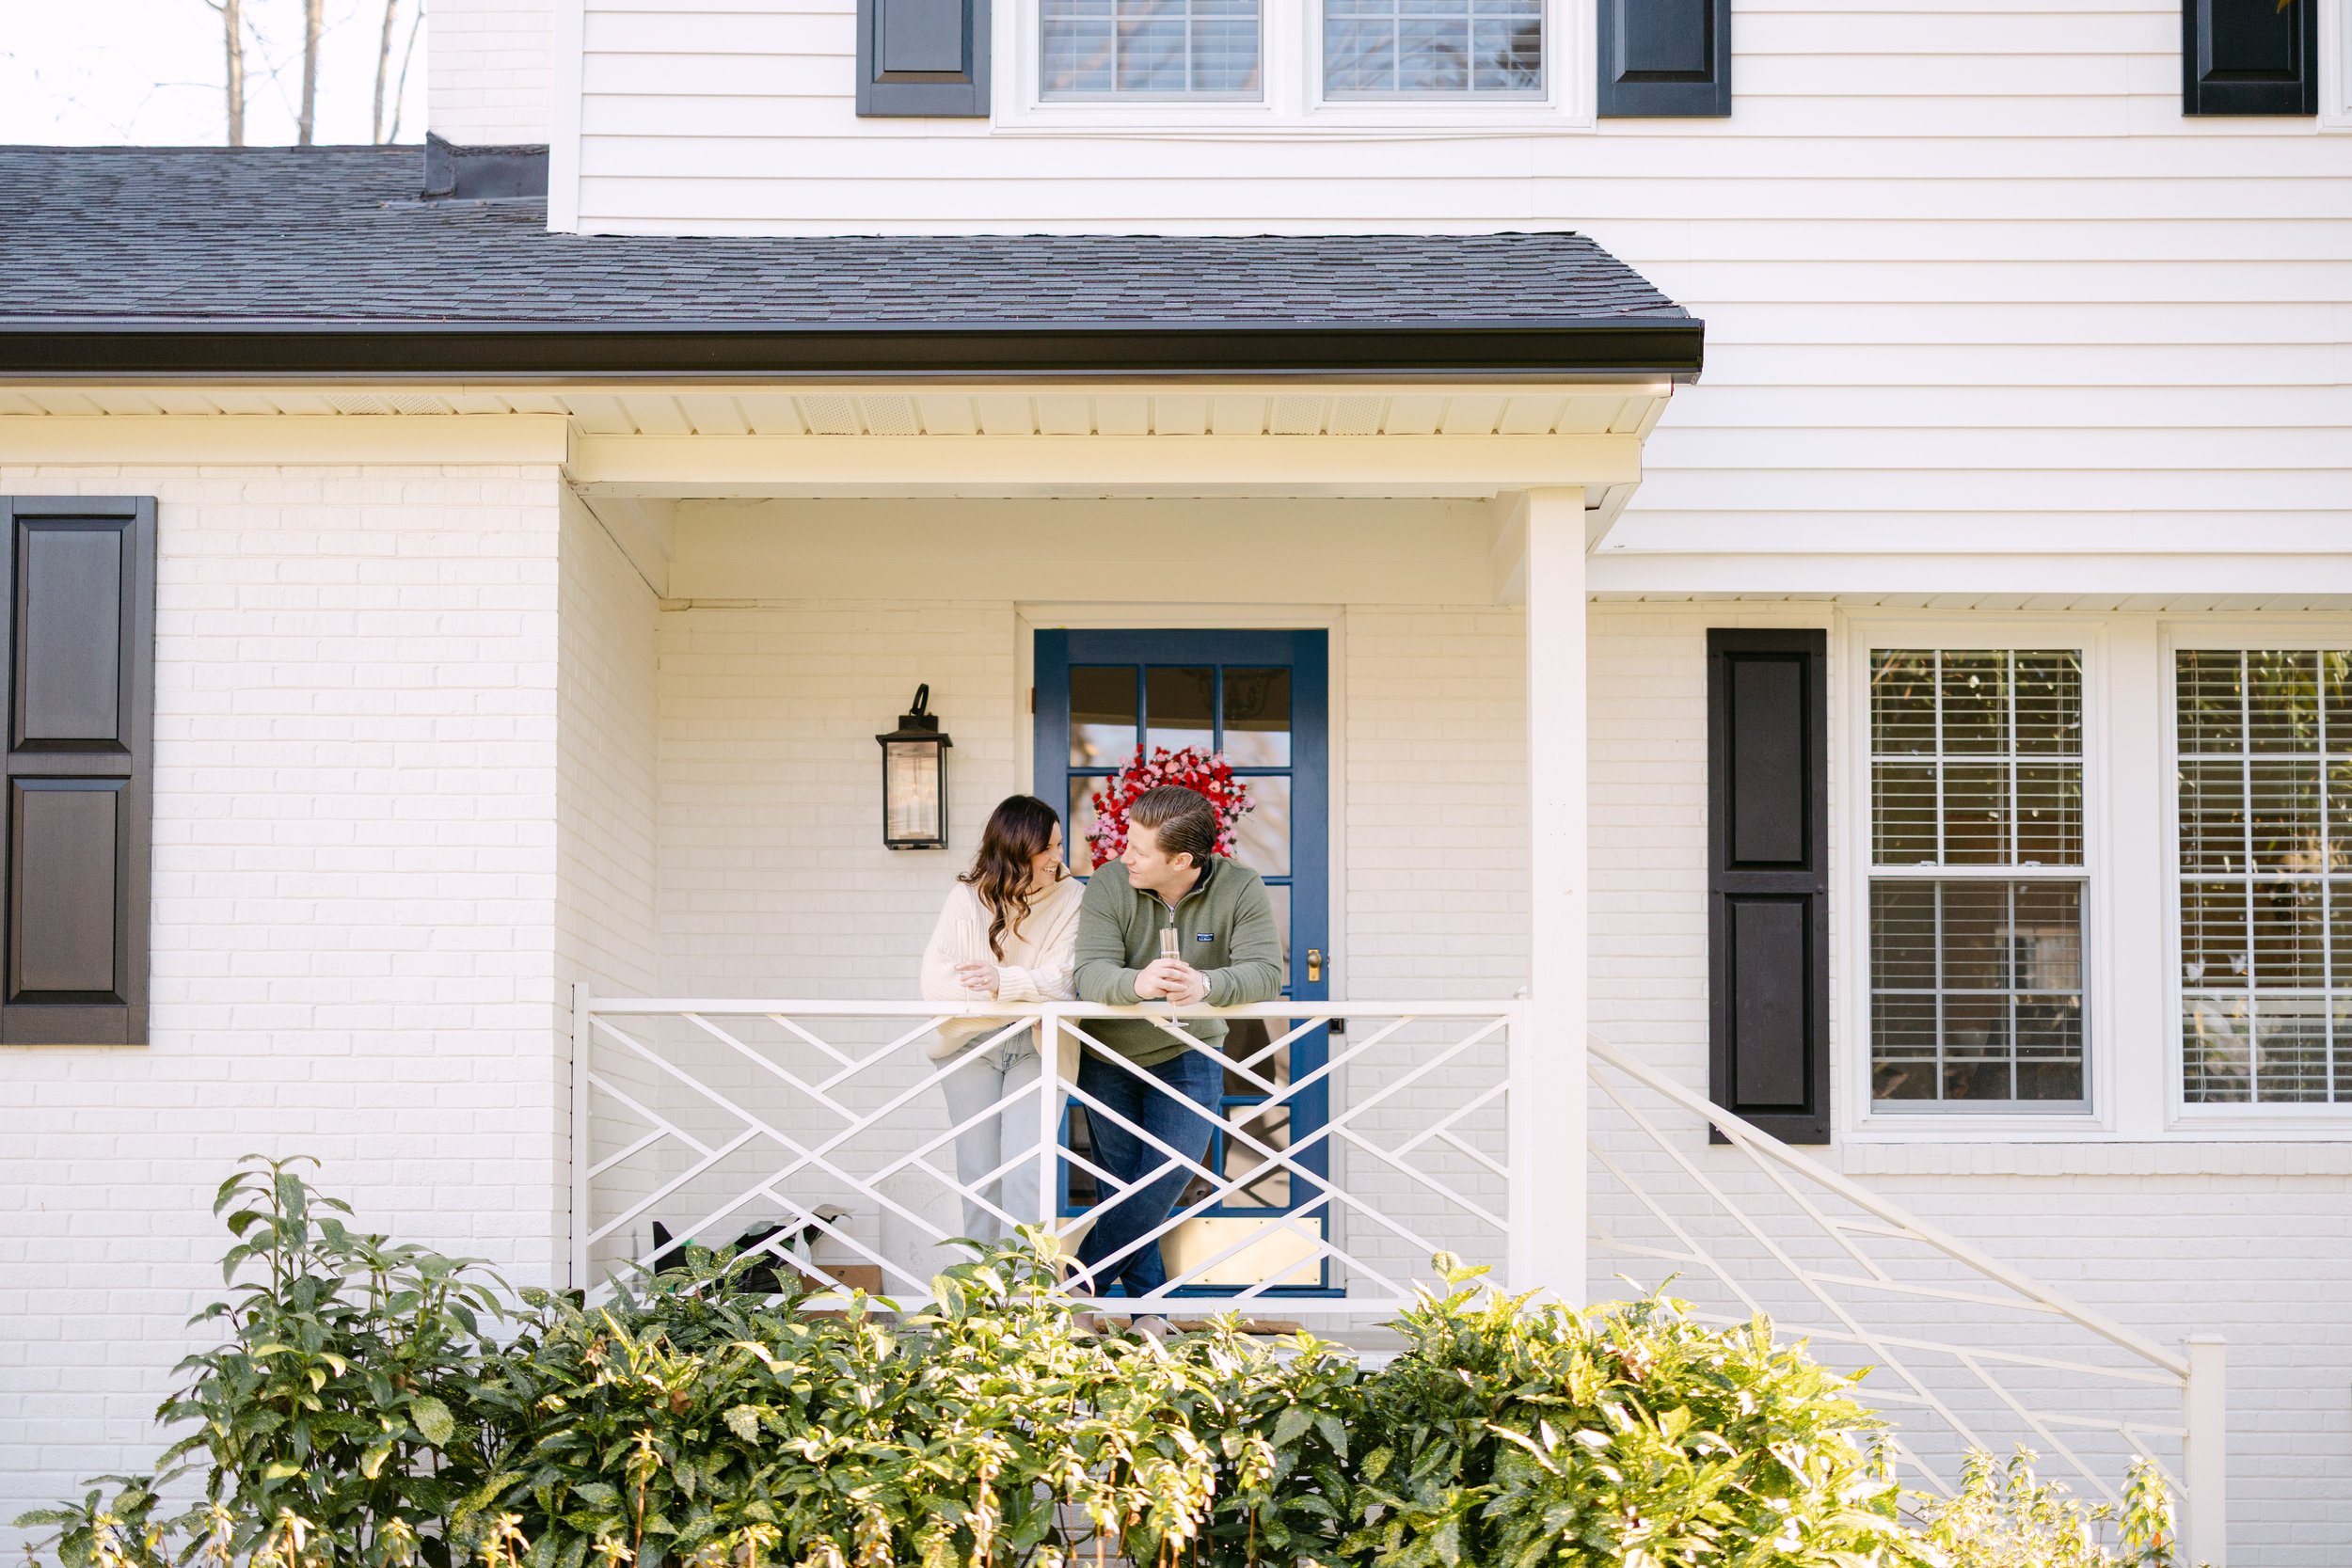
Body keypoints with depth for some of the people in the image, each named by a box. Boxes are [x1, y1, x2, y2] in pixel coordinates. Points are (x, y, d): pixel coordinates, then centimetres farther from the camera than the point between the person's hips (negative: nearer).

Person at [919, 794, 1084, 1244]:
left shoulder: (1070, 898, -5)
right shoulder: (968, 898, -5)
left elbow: (1063, 979, -14)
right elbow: (935, 979, -14)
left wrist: (1004, 981, -33)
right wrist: (1033, 988, -23)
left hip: (1037, 1045, -1)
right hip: (972, 1043, 1)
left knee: (1025, 1173, -12)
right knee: (979, 1173, 3)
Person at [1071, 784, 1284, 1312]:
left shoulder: (1240, 890, -17)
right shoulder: (1110, 884, -17)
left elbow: (1266, 972, -27)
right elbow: (1092, 972, -28)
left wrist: (1206, 985, -48)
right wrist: (1137, 982, -51)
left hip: (1189, 1056, -1)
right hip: (1108, 1056, 1)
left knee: (1169, 1174, -14)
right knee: (1126, 1183, 6)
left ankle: (1082, 1283, -3)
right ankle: (1147, 1300, 19)